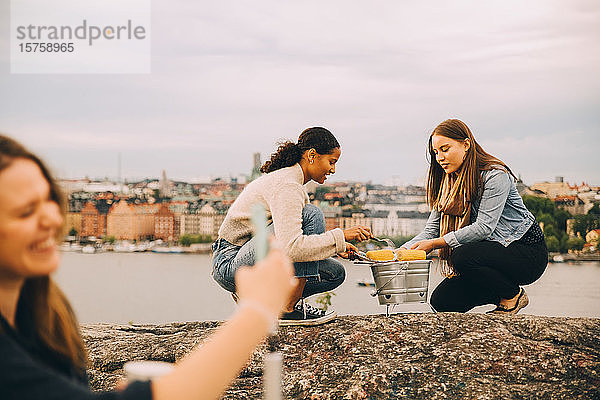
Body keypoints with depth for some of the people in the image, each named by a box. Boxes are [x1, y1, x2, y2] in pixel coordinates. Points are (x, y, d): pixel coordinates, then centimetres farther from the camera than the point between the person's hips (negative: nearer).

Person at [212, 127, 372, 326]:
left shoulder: (291, 181, 12)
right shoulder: (286, 186, -20)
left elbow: (289, 234, 19)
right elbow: (291, 247, -33)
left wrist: (338, 246, 8)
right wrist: (340, 236, -25)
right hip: (230, 266, -10)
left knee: (335, 273, 2)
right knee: (312, 215, -24)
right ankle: (290, 309, -18)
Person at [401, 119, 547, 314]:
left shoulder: (496, 175, -17)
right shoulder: (448, 184, 6)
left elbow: (484, 227, -24)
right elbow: (430, 230, 1)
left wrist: (435, 244, -28)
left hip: (526, 251, -7)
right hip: (492, 251, 7)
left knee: (462, 257, -32)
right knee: (442, 301, -9)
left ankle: (513, 295, -7)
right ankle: (503, 293, 12)